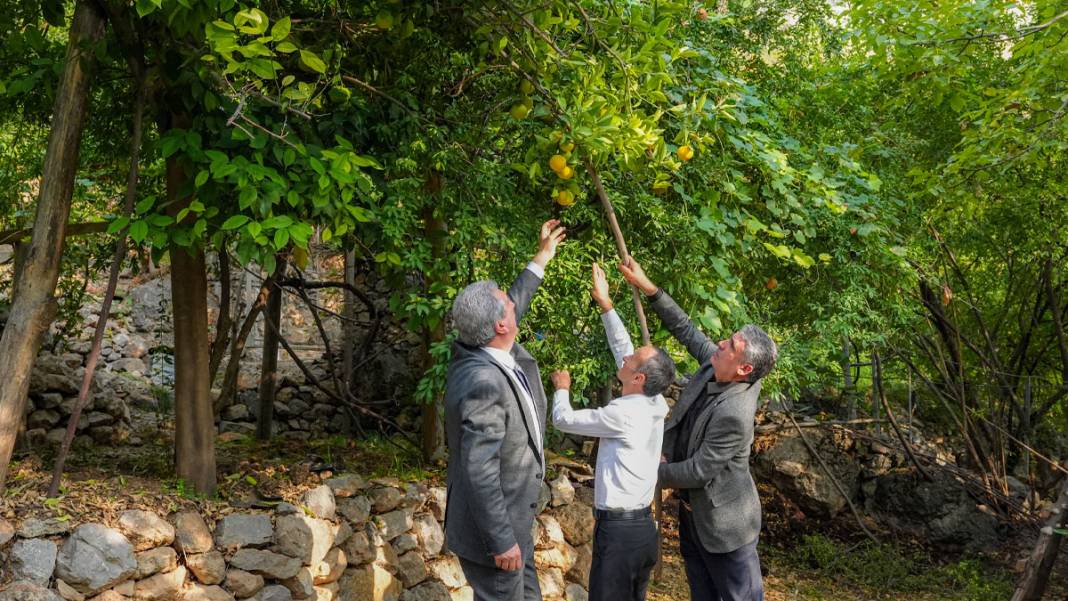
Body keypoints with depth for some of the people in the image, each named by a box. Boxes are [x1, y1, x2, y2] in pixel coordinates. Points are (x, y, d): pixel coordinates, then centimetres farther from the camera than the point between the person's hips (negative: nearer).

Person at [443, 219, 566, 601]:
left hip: (513, 517, 10)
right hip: (491, 528, -10)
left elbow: (515, 305, 19)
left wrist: (541, 259, 27)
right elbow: (479, 474, -31)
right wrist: (503, 541, -25)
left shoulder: (486, 349, -4)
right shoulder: (484, 385, -32)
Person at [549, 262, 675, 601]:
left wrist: (562, 388, 12)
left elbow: (564, 420, -7)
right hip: (643, 525, 8)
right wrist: (605, 304, 13)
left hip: (618, 528, -8)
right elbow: (622, 346, 12)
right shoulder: (654, 405, 2)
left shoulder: (624, 414, -18)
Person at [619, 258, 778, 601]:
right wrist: (648, 288, 1)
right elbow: (686, 330, 6)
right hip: (693, 512, 9)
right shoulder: (715, 366, -8)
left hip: (723, 524, -9)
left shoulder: (734, 415, -31)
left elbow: (699, 471, -24)